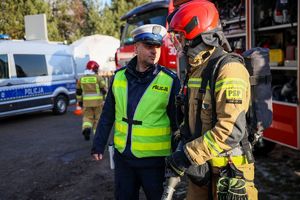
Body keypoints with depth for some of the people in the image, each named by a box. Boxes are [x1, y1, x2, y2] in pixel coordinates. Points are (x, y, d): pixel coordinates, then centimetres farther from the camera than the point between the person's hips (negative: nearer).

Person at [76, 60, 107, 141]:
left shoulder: (81, 79, 6)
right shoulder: (98, 78, -6)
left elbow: (78, 91, 12)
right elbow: (104, 90, -7)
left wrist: (79, 101, 23)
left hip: (86, 102, 3)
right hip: (98, 101, -2)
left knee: (87, 117, 11)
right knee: (98, 118, 9)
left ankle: (86, 128, -15)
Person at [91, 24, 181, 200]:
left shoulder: (170, 80, -10)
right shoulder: (120, 76, 0)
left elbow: (177, 123, -6)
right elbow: (108, 115, 8)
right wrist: (99, 145, 9)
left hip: (154, 159, -3)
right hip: (122, 156, 4)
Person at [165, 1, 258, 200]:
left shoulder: (228, 70, -19)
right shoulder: (196, 70, 10)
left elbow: (231, 130, -26)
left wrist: (189, 155, -22)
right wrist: (182, 150, 9)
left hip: (227, 170, -8)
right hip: (201, 167, 8)